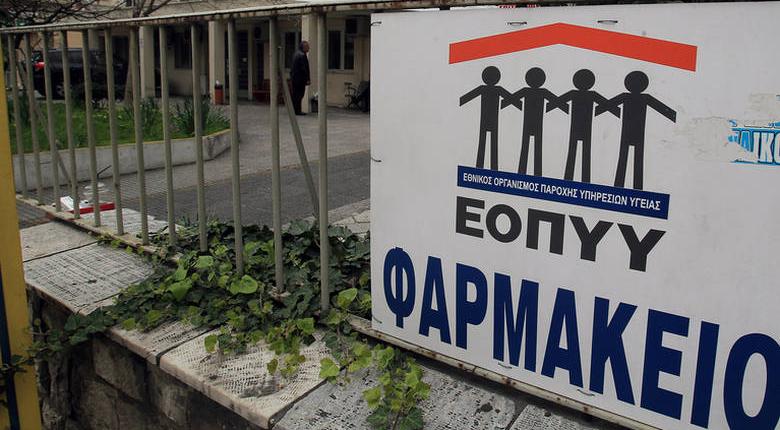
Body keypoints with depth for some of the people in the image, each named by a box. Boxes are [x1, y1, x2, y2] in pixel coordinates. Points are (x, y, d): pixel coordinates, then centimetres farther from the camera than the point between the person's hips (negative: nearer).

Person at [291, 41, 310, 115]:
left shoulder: (296, 54, 16)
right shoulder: (302, 55, -16)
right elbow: (304, 68, -20)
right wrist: (308, 79, -16)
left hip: (294, 77, 10)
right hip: (300, 78, -10)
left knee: (295, 94, 13)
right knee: (299, 94, -5)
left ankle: (296, 110, 20)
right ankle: (297, 111, -3)